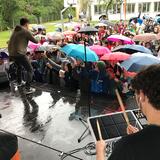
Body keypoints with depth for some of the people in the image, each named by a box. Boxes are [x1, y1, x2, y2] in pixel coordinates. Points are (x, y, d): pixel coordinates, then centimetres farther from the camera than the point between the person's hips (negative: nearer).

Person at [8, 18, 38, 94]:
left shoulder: (15, 30, 16)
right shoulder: (25, 31, -5)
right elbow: (35, 41, -1)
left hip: (11, 54, 8)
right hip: (19, 54, -8)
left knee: (19, 66, 33)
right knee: (30, 70, 1)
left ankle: (19, 82, 45)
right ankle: (28, 88, -5)